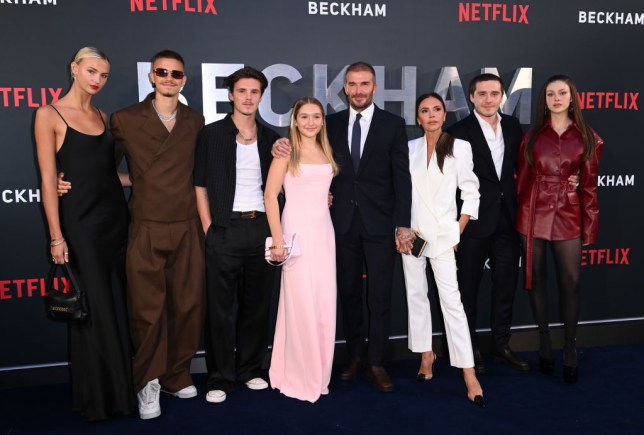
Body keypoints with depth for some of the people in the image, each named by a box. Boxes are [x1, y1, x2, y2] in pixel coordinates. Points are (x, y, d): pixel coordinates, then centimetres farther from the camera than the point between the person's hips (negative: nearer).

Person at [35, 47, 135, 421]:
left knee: (121, 306, 11)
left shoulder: (103, 116, 12)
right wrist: (57, 237, -13)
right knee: (94, 311, 1)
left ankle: (122, 386, 27)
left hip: (116, 217, 6)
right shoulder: (49, 115, -5)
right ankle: (97, 397, 19)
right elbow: (48, 180, -10)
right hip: (80, 221, -6)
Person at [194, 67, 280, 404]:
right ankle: (221, 378, 14)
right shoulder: (211, 134, 1)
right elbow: (200, 185, 0)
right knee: (221, 307, 2)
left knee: (256, 304, 10)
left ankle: (250, 369, 25)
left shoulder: (270, 138, 11)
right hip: (225, 230, -3)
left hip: (261, 228, 3)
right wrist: (209, 230, -5)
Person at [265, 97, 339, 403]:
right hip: (297, 231, -5)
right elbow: (270, 195, -9)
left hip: (324, 232, 6)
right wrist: (278, 239, -15)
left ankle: (318, 372, 22)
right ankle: (299, 376, 11)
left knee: (325, 303, 6)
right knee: (301, 303, -4)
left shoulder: (326, 151, 13)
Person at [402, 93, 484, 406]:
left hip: (442, 234, -4)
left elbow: (470, 193, -1)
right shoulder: (409, 148, 7)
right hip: (411, 232, 4)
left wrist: (458, 231, -5)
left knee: (451, 299, -9)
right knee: (416, 294, 9)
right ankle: (426, 354, 23)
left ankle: (469, 374, -6)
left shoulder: (459, 148, -1)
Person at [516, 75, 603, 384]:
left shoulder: (588, 139, 4)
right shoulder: (533, 135, 7)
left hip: (568, 217, -1)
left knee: (570, 282, 0)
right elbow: (521, 179, 7)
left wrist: (590, 228, 0)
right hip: (533, 215, 1)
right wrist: (518, 216, 1)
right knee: (536, 278, 7)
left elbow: (589, 186, 3)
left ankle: (570, 349, 15)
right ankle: (544, 343, 21)